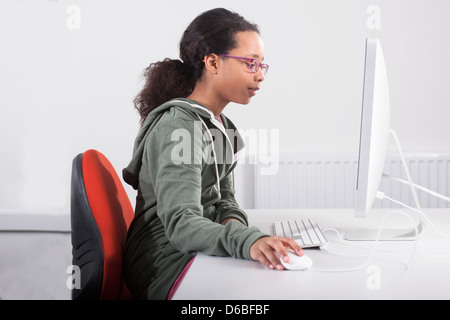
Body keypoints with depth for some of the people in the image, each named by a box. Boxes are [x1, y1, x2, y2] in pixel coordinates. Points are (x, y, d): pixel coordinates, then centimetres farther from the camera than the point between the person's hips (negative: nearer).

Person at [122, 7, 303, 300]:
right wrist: (247, 242, -47)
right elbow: (180, 222, -31)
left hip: (199, 253, 9)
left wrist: (232, 222, -11)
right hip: (167, 267, -9)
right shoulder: (177, 127, -20)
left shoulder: (220, 126, 12)